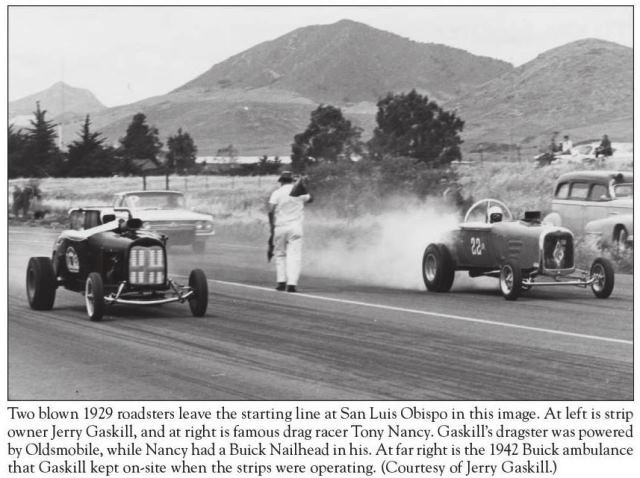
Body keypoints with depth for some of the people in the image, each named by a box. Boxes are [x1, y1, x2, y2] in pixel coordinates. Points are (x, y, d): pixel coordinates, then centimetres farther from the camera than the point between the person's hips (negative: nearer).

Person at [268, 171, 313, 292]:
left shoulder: (277, 193, -2)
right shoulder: (300, 192, 3)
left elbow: (271, 211, -10)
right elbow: (309, 199, 23)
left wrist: (272, 226, -3)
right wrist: (304, 187, 22)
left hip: (280, 227, 0)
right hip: (295, 228, 0)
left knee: (280, 255, 14)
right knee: (294, 256, -1)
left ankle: (281, 281, 8)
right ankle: (292, 283, -13)